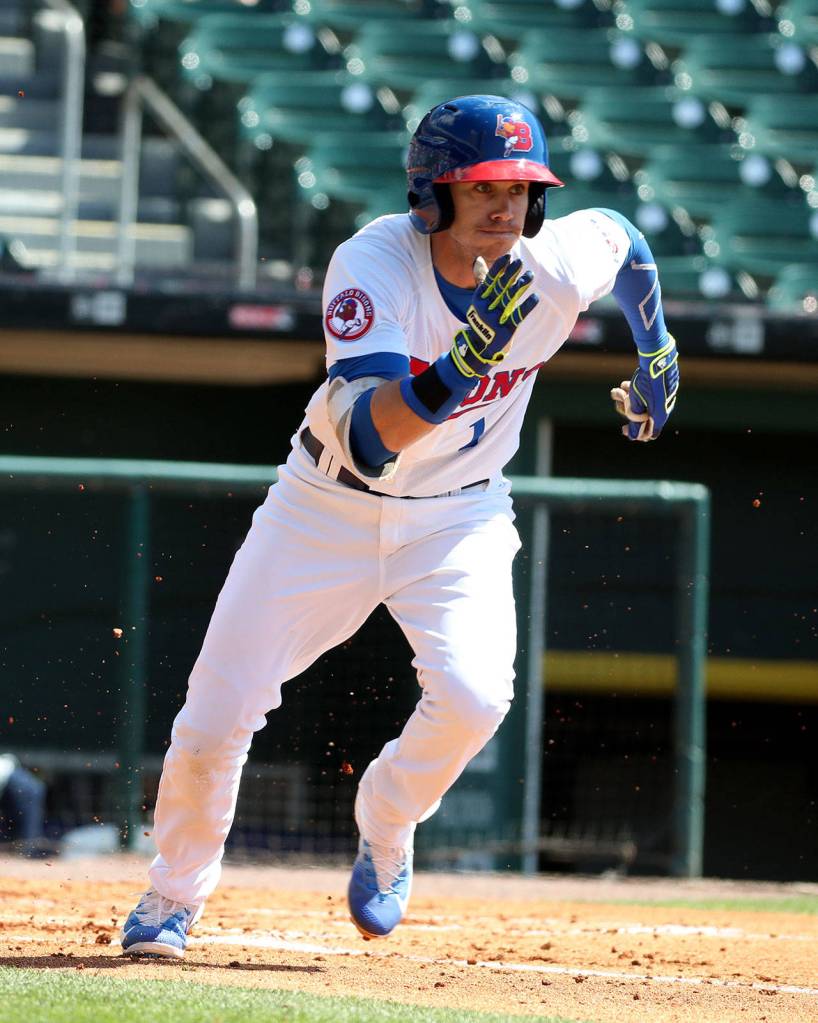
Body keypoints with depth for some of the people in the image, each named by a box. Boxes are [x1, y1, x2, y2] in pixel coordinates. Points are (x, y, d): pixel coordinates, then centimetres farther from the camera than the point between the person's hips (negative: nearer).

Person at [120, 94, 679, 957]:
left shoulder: (559, 265, -18)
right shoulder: (373, 264, -29)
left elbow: (621, 236, 9)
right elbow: (368, 436, -41)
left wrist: (655, 358, 16)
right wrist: (466, 361, -54)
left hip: (458, 519, 2)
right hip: (328, 509, -1)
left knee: (473, 695, -25)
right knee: (215, 716, -4)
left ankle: (385, 831, 8)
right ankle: (173, 894, 25)